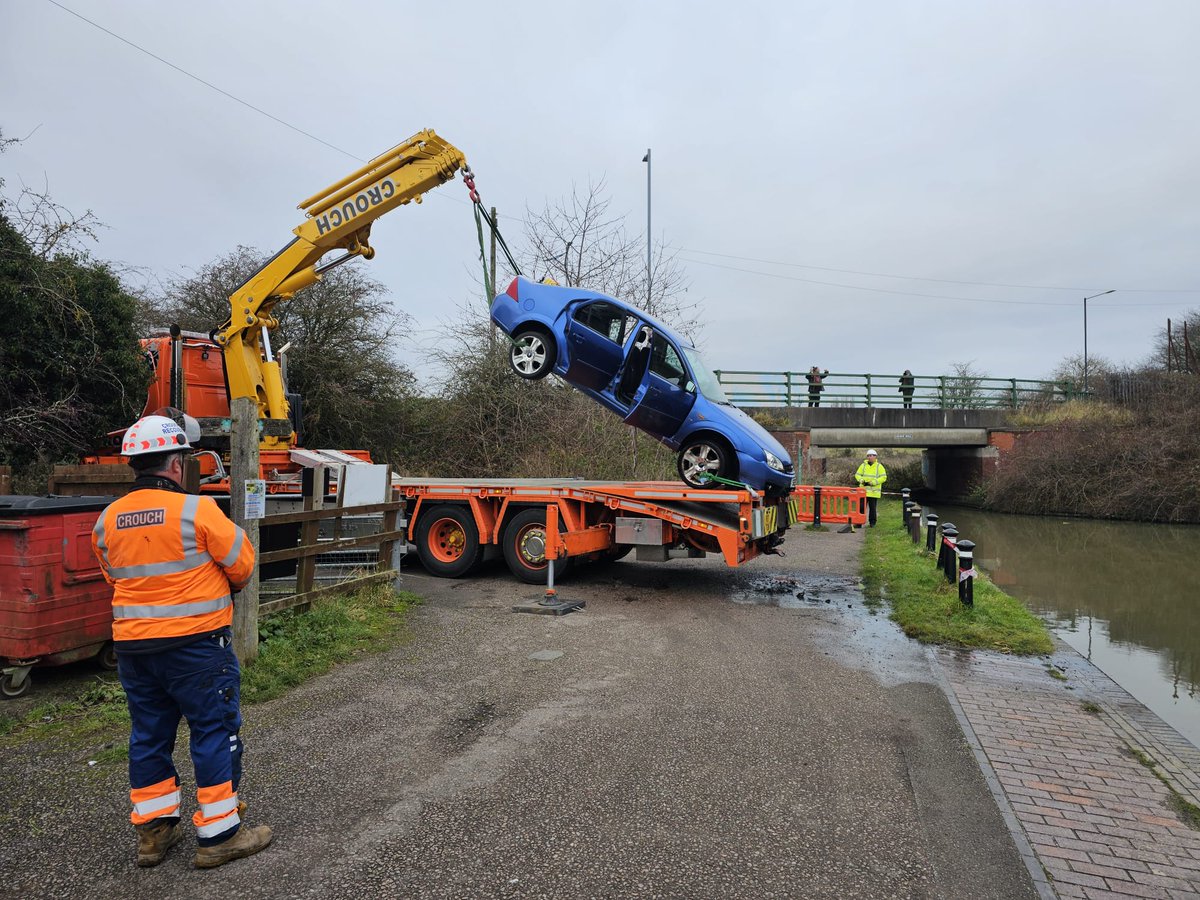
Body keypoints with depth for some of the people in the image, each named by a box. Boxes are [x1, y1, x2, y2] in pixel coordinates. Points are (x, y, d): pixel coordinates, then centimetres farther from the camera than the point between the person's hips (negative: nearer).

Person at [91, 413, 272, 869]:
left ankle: (153, 830, 30)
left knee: (149, 735, 18)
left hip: (132, 644, 6)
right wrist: (227, 585, 13)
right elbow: (241, 564, -8)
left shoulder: (107, 520, 2)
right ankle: (218, 834, 14)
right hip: (196, 643, -6)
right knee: (215, 732, 6)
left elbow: (115, 576, 15)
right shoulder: (197, 510, -17)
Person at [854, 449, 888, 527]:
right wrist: (861, 480, -12)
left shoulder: (879, 466, 1)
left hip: (874, 492, -2)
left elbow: (883, 477, -6)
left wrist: (873, 482, -16)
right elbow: (857, 474, 9)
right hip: (863, 491, 2)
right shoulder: (863, 465, 9)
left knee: (873, 508, 5)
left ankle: (872, 522, 15)